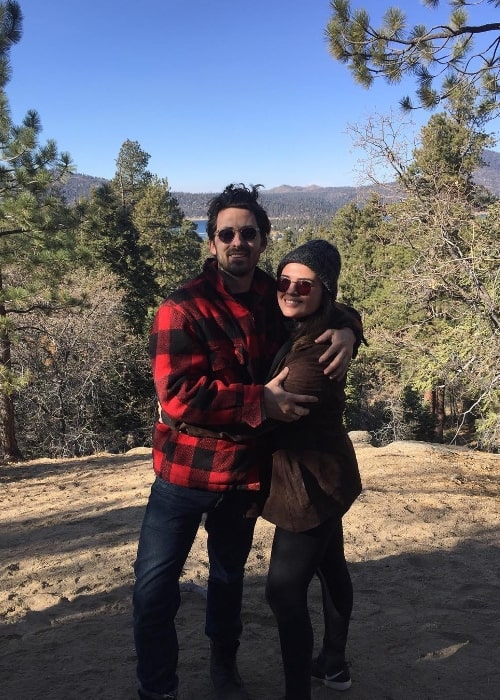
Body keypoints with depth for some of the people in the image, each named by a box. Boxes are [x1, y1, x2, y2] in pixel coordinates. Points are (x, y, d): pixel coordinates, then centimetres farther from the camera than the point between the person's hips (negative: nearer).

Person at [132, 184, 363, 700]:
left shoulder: (275, 299, 0)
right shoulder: (183, 309, -16)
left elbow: (329, 309, 16)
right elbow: (178, 395, -25)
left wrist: (346, 330, -8)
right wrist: (261, 401, -26)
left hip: (246, 469, 5)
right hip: (186, 470, -4)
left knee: (229, 575, 23)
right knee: (154, 589, -1)